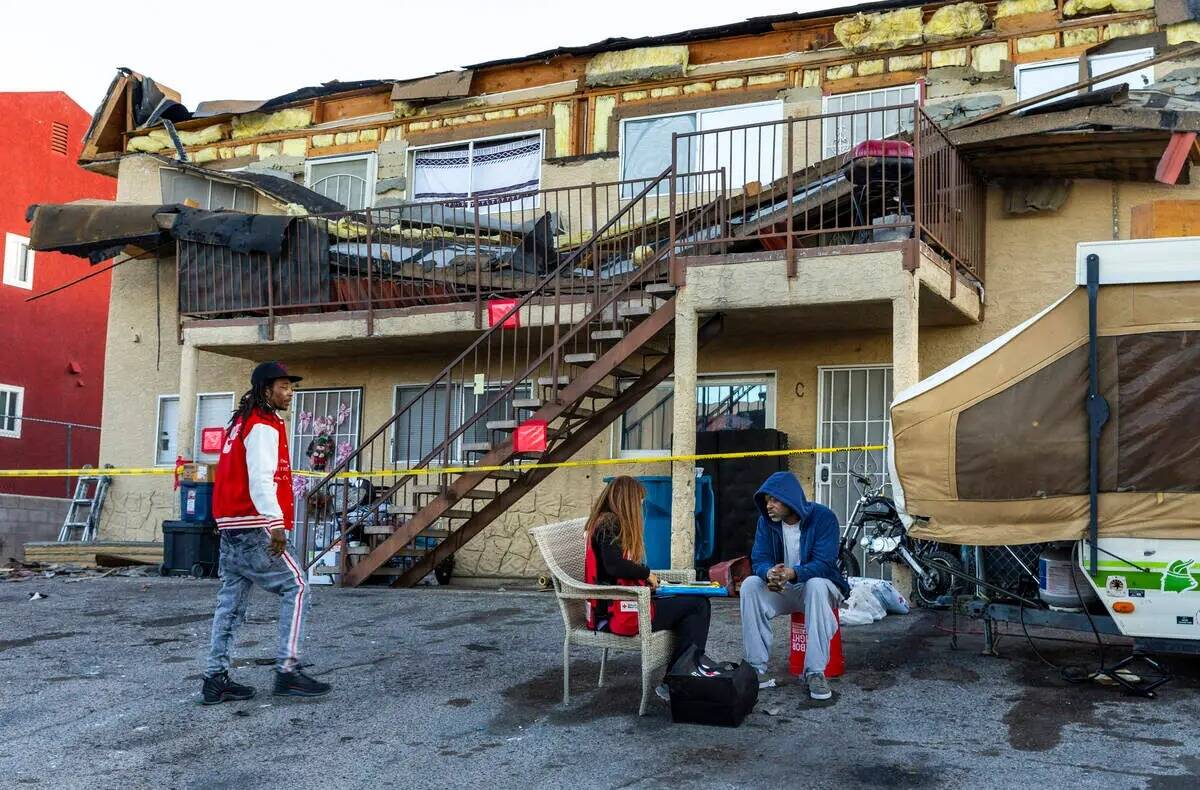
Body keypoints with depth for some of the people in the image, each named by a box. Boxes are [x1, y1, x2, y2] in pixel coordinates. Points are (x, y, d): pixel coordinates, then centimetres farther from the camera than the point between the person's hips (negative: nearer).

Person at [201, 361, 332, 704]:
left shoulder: (241, 422, 20)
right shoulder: (264, 426, -10)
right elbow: (261, 479, -21)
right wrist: (276, 523, -30)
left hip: (231, 528, 10)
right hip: (254, 528, -10)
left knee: (232, 599, 10)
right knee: (295, 588, -6)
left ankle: (216, 678, 12)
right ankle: (287, 670, -10)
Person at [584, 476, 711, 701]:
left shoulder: (606, 522, 19)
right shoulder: (610, 524, -11)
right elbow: (613, 565, -25)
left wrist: (645, 578, 2)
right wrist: (646, 573, -10)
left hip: (613, 608, 10)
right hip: (619, 612, -10)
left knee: (694, 605, 4)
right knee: (698, 603, -6)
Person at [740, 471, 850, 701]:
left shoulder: (823, 517, -17)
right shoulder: (766, 521, -4)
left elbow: (824, 563, -25)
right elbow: (759, 560, -9)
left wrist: (792, 574, -44)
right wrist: (769, 574, -35)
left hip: (821, 586, -4)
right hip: (783, 591, 4)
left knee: (816, 585, -38)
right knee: (750, 585, -24)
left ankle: (815, 673, -35)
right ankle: (756, 669, -25)